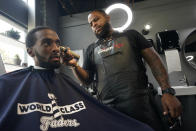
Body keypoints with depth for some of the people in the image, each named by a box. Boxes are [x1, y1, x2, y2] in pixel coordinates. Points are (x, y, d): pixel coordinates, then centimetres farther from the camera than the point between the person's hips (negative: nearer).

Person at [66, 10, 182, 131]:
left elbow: (154, 61, 2)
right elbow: (87, 80, 11)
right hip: (108, 107, 2)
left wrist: (167, 91, -9)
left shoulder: (130, 35, 8)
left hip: (140, 104, -1)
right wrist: (75, 66, -8)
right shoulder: (91, 49, 14)